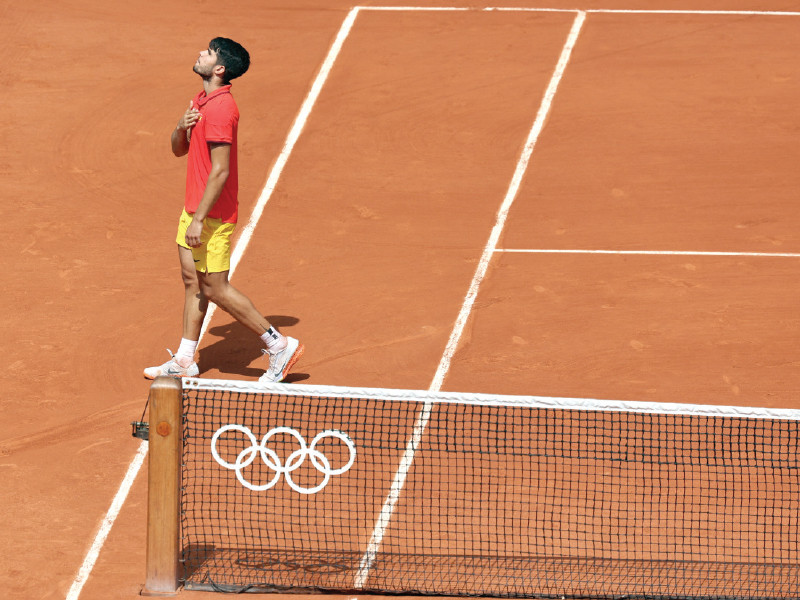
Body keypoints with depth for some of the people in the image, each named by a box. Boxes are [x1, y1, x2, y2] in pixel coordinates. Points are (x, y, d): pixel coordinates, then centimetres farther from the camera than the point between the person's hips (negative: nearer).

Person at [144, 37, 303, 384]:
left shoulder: (220, 109, -23)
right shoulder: (201, 101, 9)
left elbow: (220, 171, -24)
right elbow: (179, 150, 17)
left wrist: (199, 219, -23)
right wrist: (182, 127, -6)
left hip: (213, 214, -10)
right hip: (194, 208, 10)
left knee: (215, 289, -4)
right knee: (192, 280, 12)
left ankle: (279, 345, 4)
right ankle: (184, 360, 19)